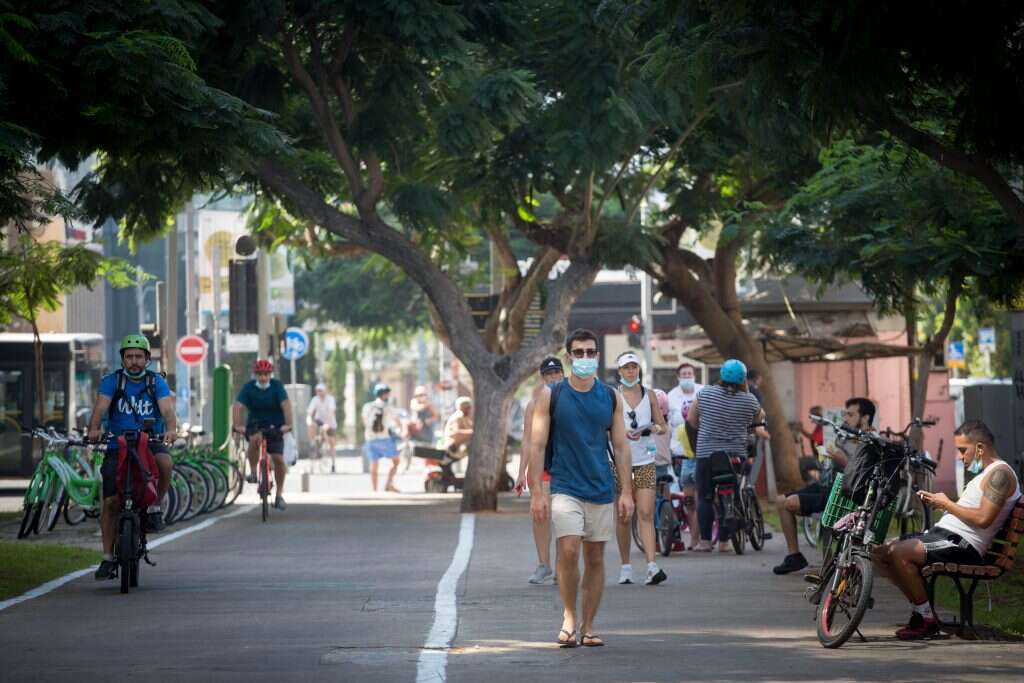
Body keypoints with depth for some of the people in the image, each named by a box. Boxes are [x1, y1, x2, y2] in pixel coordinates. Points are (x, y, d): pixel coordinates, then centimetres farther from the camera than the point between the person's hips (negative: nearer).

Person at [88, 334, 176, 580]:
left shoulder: (157, 382, 3)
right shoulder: (111, 381, 1)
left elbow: (167, 408, -12)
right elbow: (100, 407, -13)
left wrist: (170, 429, -34)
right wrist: (94, 429, -34)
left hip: (150, 442, 0)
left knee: (165, 462, -35)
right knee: (110, 502, -9)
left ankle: (155, 506, -9)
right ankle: (108, 558, 0)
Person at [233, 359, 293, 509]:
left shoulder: (277, 386, -11)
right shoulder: (248, 387, -10)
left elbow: (286, 405, -22)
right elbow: (237, 406, -20)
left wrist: (288, 424, -37)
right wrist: (237, 425, -35)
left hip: (275, 427, 0)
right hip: (254, 425, 0)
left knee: (278, 459, -7)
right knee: (255, 439, -35)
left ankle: (279, 495, 7)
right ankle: (253, 472, -17)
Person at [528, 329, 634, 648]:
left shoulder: (610, 397, 7)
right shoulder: (551, 395, -1)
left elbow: (621, 446, 9)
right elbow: (537, 445, -1)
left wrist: (627, 492, 3)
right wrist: (537, 493, -8)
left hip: (602, 489, 3)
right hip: (565, 487, -3)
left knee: (595, 558, 5)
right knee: (568, 551, -17)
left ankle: (587, 627, 13)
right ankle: (569, 616, 0)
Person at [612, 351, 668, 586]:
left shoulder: (649, 394, 10)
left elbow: (663, 426, 14)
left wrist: (655, 428, -9)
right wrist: (624, 433, -21)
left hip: (645, 462, 1)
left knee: (646, 514, -9)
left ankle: (652, 566, -17)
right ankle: (625, 567, 14)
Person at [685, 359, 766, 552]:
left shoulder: (705, 393, -4)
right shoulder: (749, 400, -4)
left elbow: (691, 419, 6)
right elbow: (760, 419, 15)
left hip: (707, 453, -1)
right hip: (736, 454, 1)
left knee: (705, 497, 5)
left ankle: (705, 541, 0)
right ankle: (723, 541, 9)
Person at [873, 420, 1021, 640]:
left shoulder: (1000, 473, -10)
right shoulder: (986, 473, 25)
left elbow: (983, 518, -21)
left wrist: (947, 504, -10)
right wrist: (938, 502, 11)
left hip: (962, 544, -11)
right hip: (943, 533, 11)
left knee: (899, 552, -28)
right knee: (880, 553, 3)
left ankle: (927, 618, -16)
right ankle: (920, 609, 2)